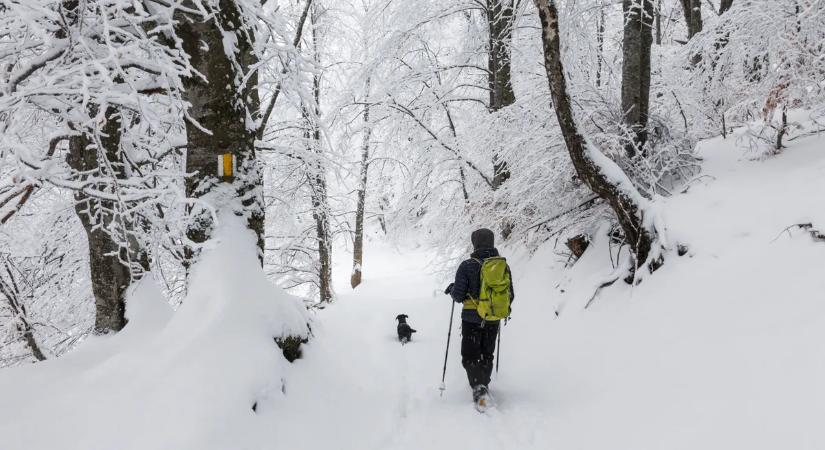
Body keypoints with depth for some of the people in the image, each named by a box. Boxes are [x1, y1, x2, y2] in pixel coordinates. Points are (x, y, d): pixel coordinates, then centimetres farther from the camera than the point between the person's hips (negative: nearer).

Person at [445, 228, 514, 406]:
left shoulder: (467, 266, -13)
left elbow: (459, 296, -12)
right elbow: (510, 297, 2)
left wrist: (452, 289, 10)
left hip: (472, 318, -4)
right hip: (493, 320, 4)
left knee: (470, 356, 6)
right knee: (487, 355, 22)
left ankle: (479, 387, -13)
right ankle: (483, 387, 35)